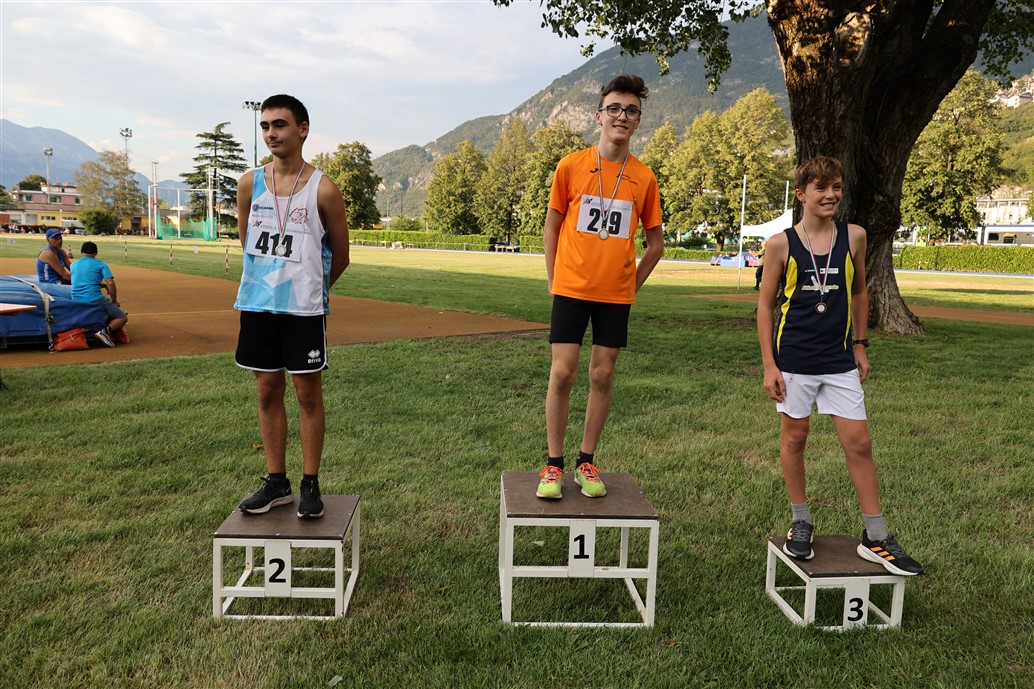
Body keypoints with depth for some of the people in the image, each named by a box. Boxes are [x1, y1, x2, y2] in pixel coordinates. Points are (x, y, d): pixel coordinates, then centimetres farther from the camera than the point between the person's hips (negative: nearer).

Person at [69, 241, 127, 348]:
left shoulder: (73, 265, 17)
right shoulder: (100, 264, 2)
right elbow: (111, 284, -8)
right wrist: (114, 302, 2)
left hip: (76, 302, 6)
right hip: (95, 300, -6)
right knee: (123, 318, 2)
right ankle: (106, 330, -28)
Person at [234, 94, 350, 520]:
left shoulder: (323, 190, -7)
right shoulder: (250, 184, 4)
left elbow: (340, 255, 2)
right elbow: (247, 242, 16)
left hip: (304, 307, -4)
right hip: (257, 304, 4)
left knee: (308, 392, 3)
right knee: (268, 390, 9)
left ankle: (310, 485, 14)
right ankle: (276, 481, 21)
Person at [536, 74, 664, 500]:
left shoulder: (644, 178, 2)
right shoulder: (571, 166, -1)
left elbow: (655, 242, 11)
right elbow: (552, 226, 6)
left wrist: (632, 284, 4)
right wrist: (554, 280, 3)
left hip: (616, 294, 2)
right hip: (571, 289, -1)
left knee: (603, 376, 5)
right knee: (562, 374, -3)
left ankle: (586, 462, 19)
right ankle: (554, 464, 10)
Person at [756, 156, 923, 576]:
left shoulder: (854, 237, 1)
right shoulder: (781, 244, -6)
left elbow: (859, 293, 14)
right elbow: (766, 304, -2)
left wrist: (860, 345, 11)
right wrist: (768, 364, -5)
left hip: (840, 360, 2)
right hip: (794, 360, -2)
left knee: (859, 443, 3)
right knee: (794, 438, 9)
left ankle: (876, 538, 14)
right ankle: (800, 523, 27)